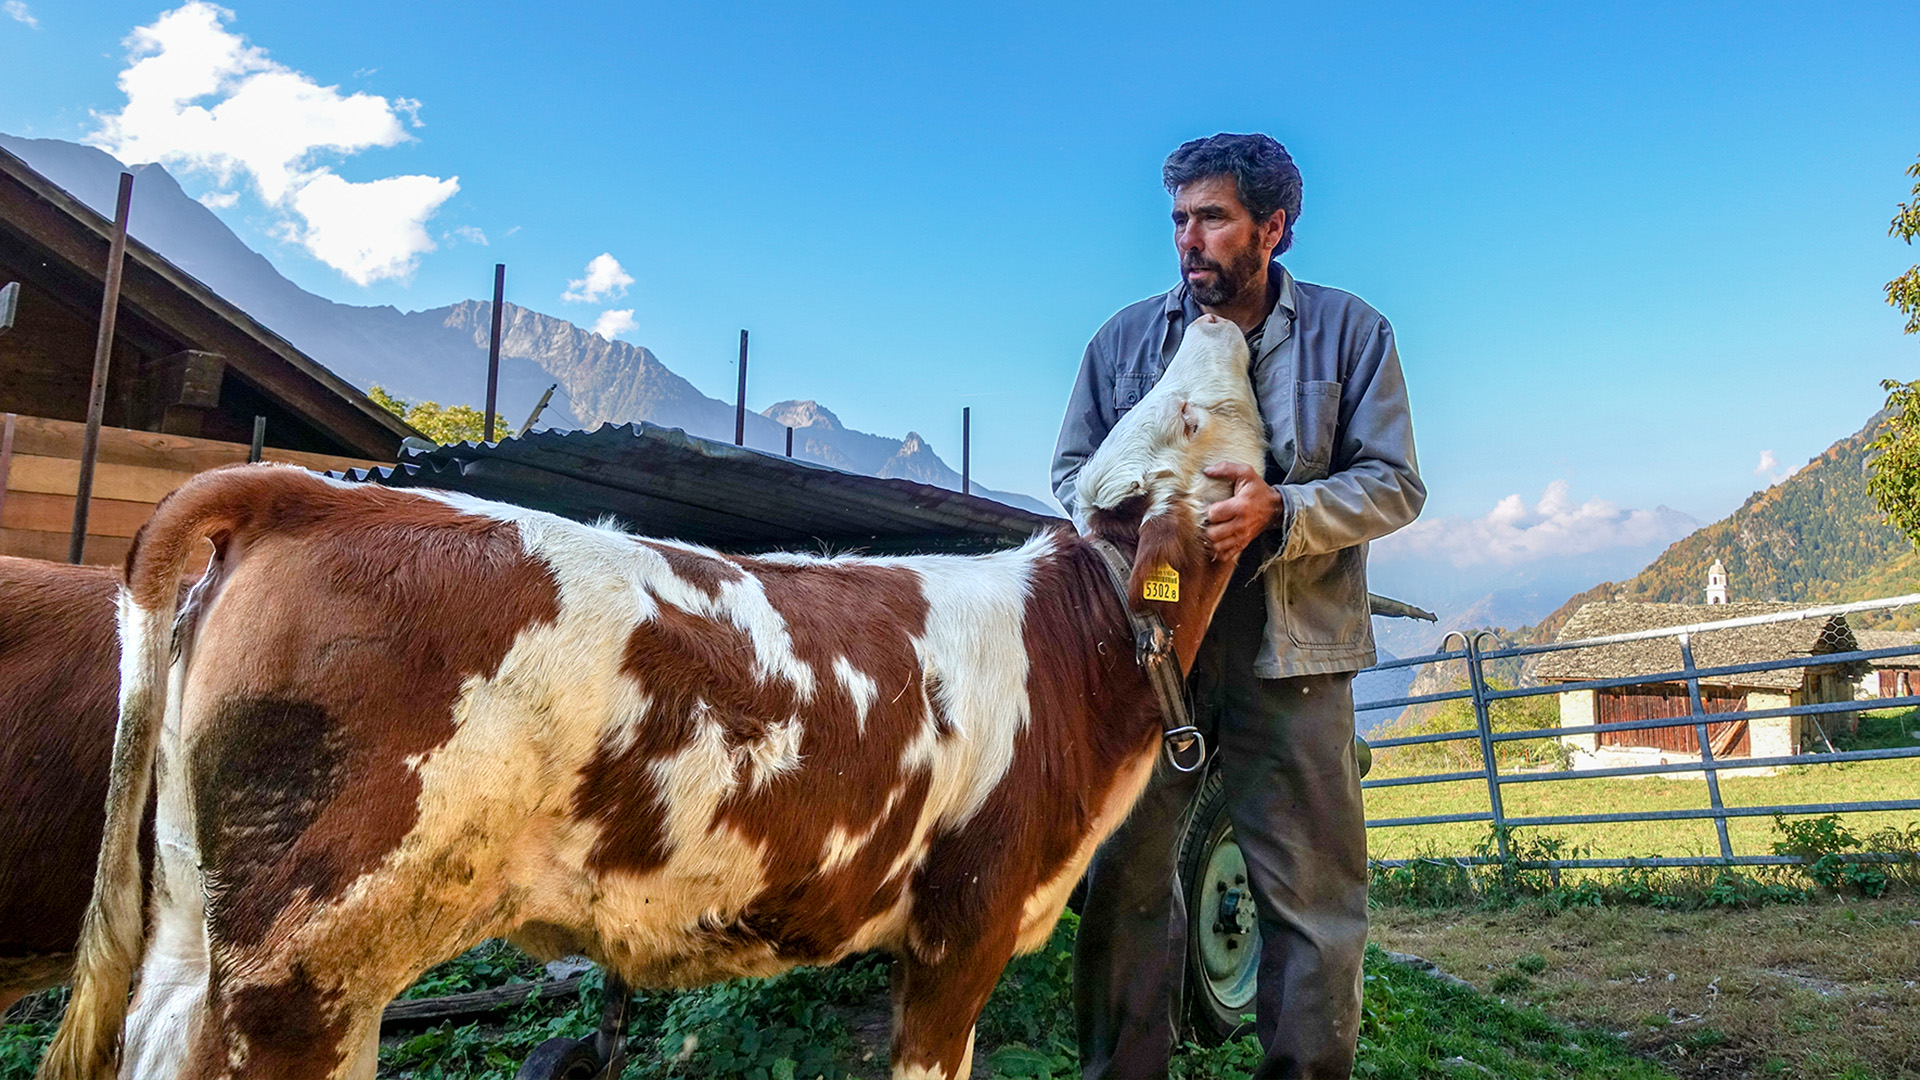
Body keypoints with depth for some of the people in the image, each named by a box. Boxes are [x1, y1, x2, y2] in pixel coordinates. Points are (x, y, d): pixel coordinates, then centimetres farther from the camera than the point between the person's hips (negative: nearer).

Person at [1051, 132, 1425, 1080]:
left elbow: (1395, 485, 0)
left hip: (1292, 654, -1)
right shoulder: (1127, 336, 11)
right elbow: (1071, 468, 14)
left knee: (1313, 892, 5)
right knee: (1124, 875, 7)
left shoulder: (1350, 329, 5)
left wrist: (1279, 511, -18)